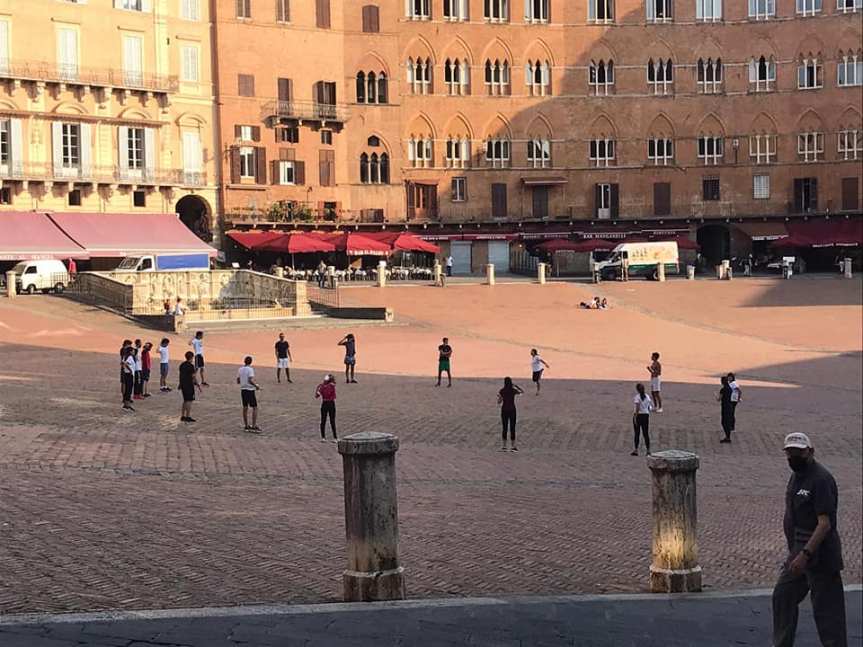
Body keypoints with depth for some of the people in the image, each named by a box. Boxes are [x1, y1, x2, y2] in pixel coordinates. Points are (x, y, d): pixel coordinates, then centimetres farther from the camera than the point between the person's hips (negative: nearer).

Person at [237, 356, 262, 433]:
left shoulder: (240, 369, 6)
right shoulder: (250, 369, -13)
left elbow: (238, 381, 10)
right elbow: (250, 380, -23)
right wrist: (256, 386, -11)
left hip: (243, 390, 7)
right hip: (250, 390, -7)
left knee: (245, 408, 13)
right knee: (254, 408, 0)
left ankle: (246, 426, 18)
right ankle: (254, 426, -5)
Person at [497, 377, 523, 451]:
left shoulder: (501, 391, -7)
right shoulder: (513, 391, -7)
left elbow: (499, 402, -3)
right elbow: (522, 391, 12)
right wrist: (515, 386, 12)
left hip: (504, 410, 1)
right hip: (512, 410, -1)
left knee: (505, 428, 9)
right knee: (512, 428, 4)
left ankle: (504, 446, 9)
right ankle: (512, 446, 5)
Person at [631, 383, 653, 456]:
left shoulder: (637, 397, -12)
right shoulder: (647, 396, 6)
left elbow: (637, 408, -20)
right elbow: (651, 407, 6)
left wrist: (635, 417, -19)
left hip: (638, 415, -5)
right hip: (646, 415, 5)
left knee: (637, 433, 3)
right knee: (646, 434, 9)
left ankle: (636, 450, 4)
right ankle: (648, 450, 7)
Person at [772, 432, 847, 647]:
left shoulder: (821, 480, -20)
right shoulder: (797, 476, 11)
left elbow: (825, 524, -24)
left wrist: (805, 554, -28)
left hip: (819, 555, -10)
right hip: (799, 552, 10)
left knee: (826, 609, -3)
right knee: (782, 596, 16)